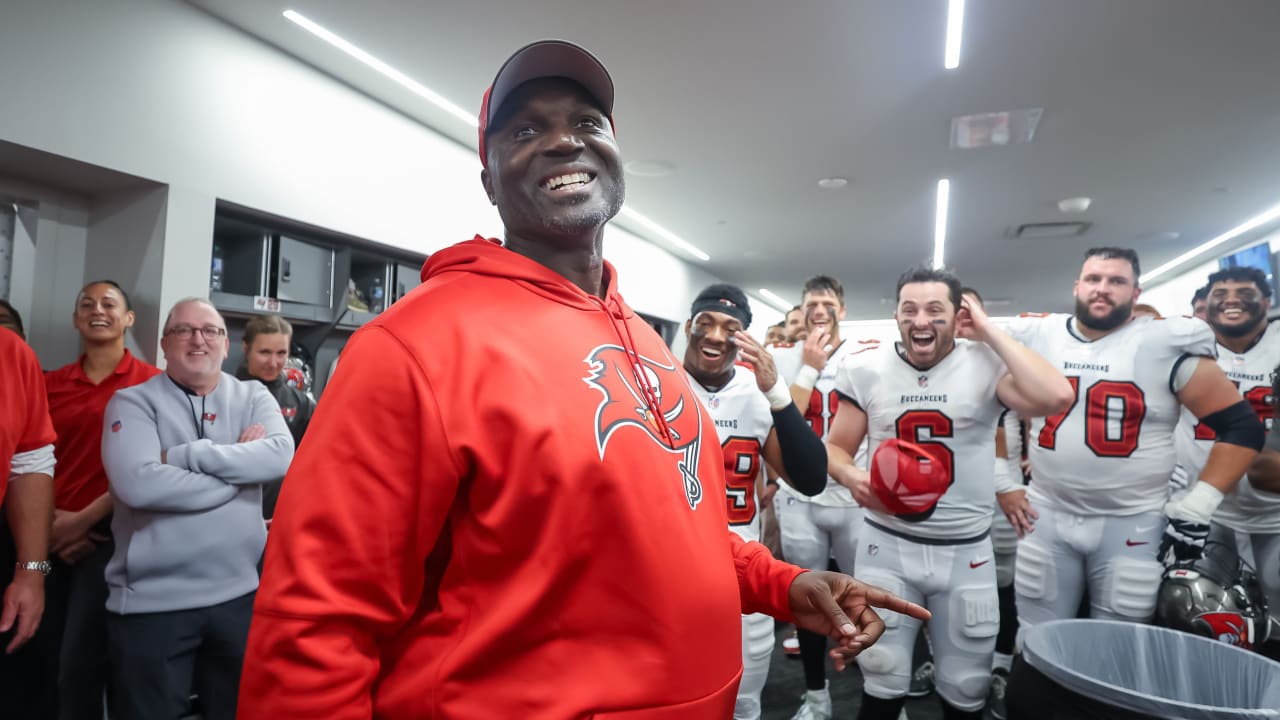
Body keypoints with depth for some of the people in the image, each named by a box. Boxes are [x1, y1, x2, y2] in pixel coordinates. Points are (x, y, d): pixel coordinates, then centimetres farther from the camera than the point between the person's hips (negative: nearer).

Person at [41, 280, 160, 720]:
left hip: (111, 536, -4)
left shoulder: (151, 382, -4)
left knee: (80, 670, -4)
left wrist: (86, 518, -9)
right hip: (53, 541, 5)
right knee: (50, 669, 12)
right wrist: (50, 521, -7)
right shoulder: (50, 384, 9)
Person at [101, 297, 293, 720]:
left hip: (239, 593, 3)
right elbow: (137, 483, -20)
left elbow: (281, 457, -14)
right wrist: (240, 466, -13)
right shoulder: (133, 402, -2)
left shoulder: (253, 397, 5)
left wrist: (183, 454, -16)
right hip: (151, 601, -2)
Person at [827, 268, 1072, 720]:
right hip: (886, 543, 1)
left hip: (965, 549, 0)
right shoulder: (867, 370, -3)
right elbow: (836, 447, 5)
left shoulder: (986, 364, -8)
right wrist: (852, 477, -18)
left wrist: (989, 331, -17)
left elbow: (1056, 398, -27)